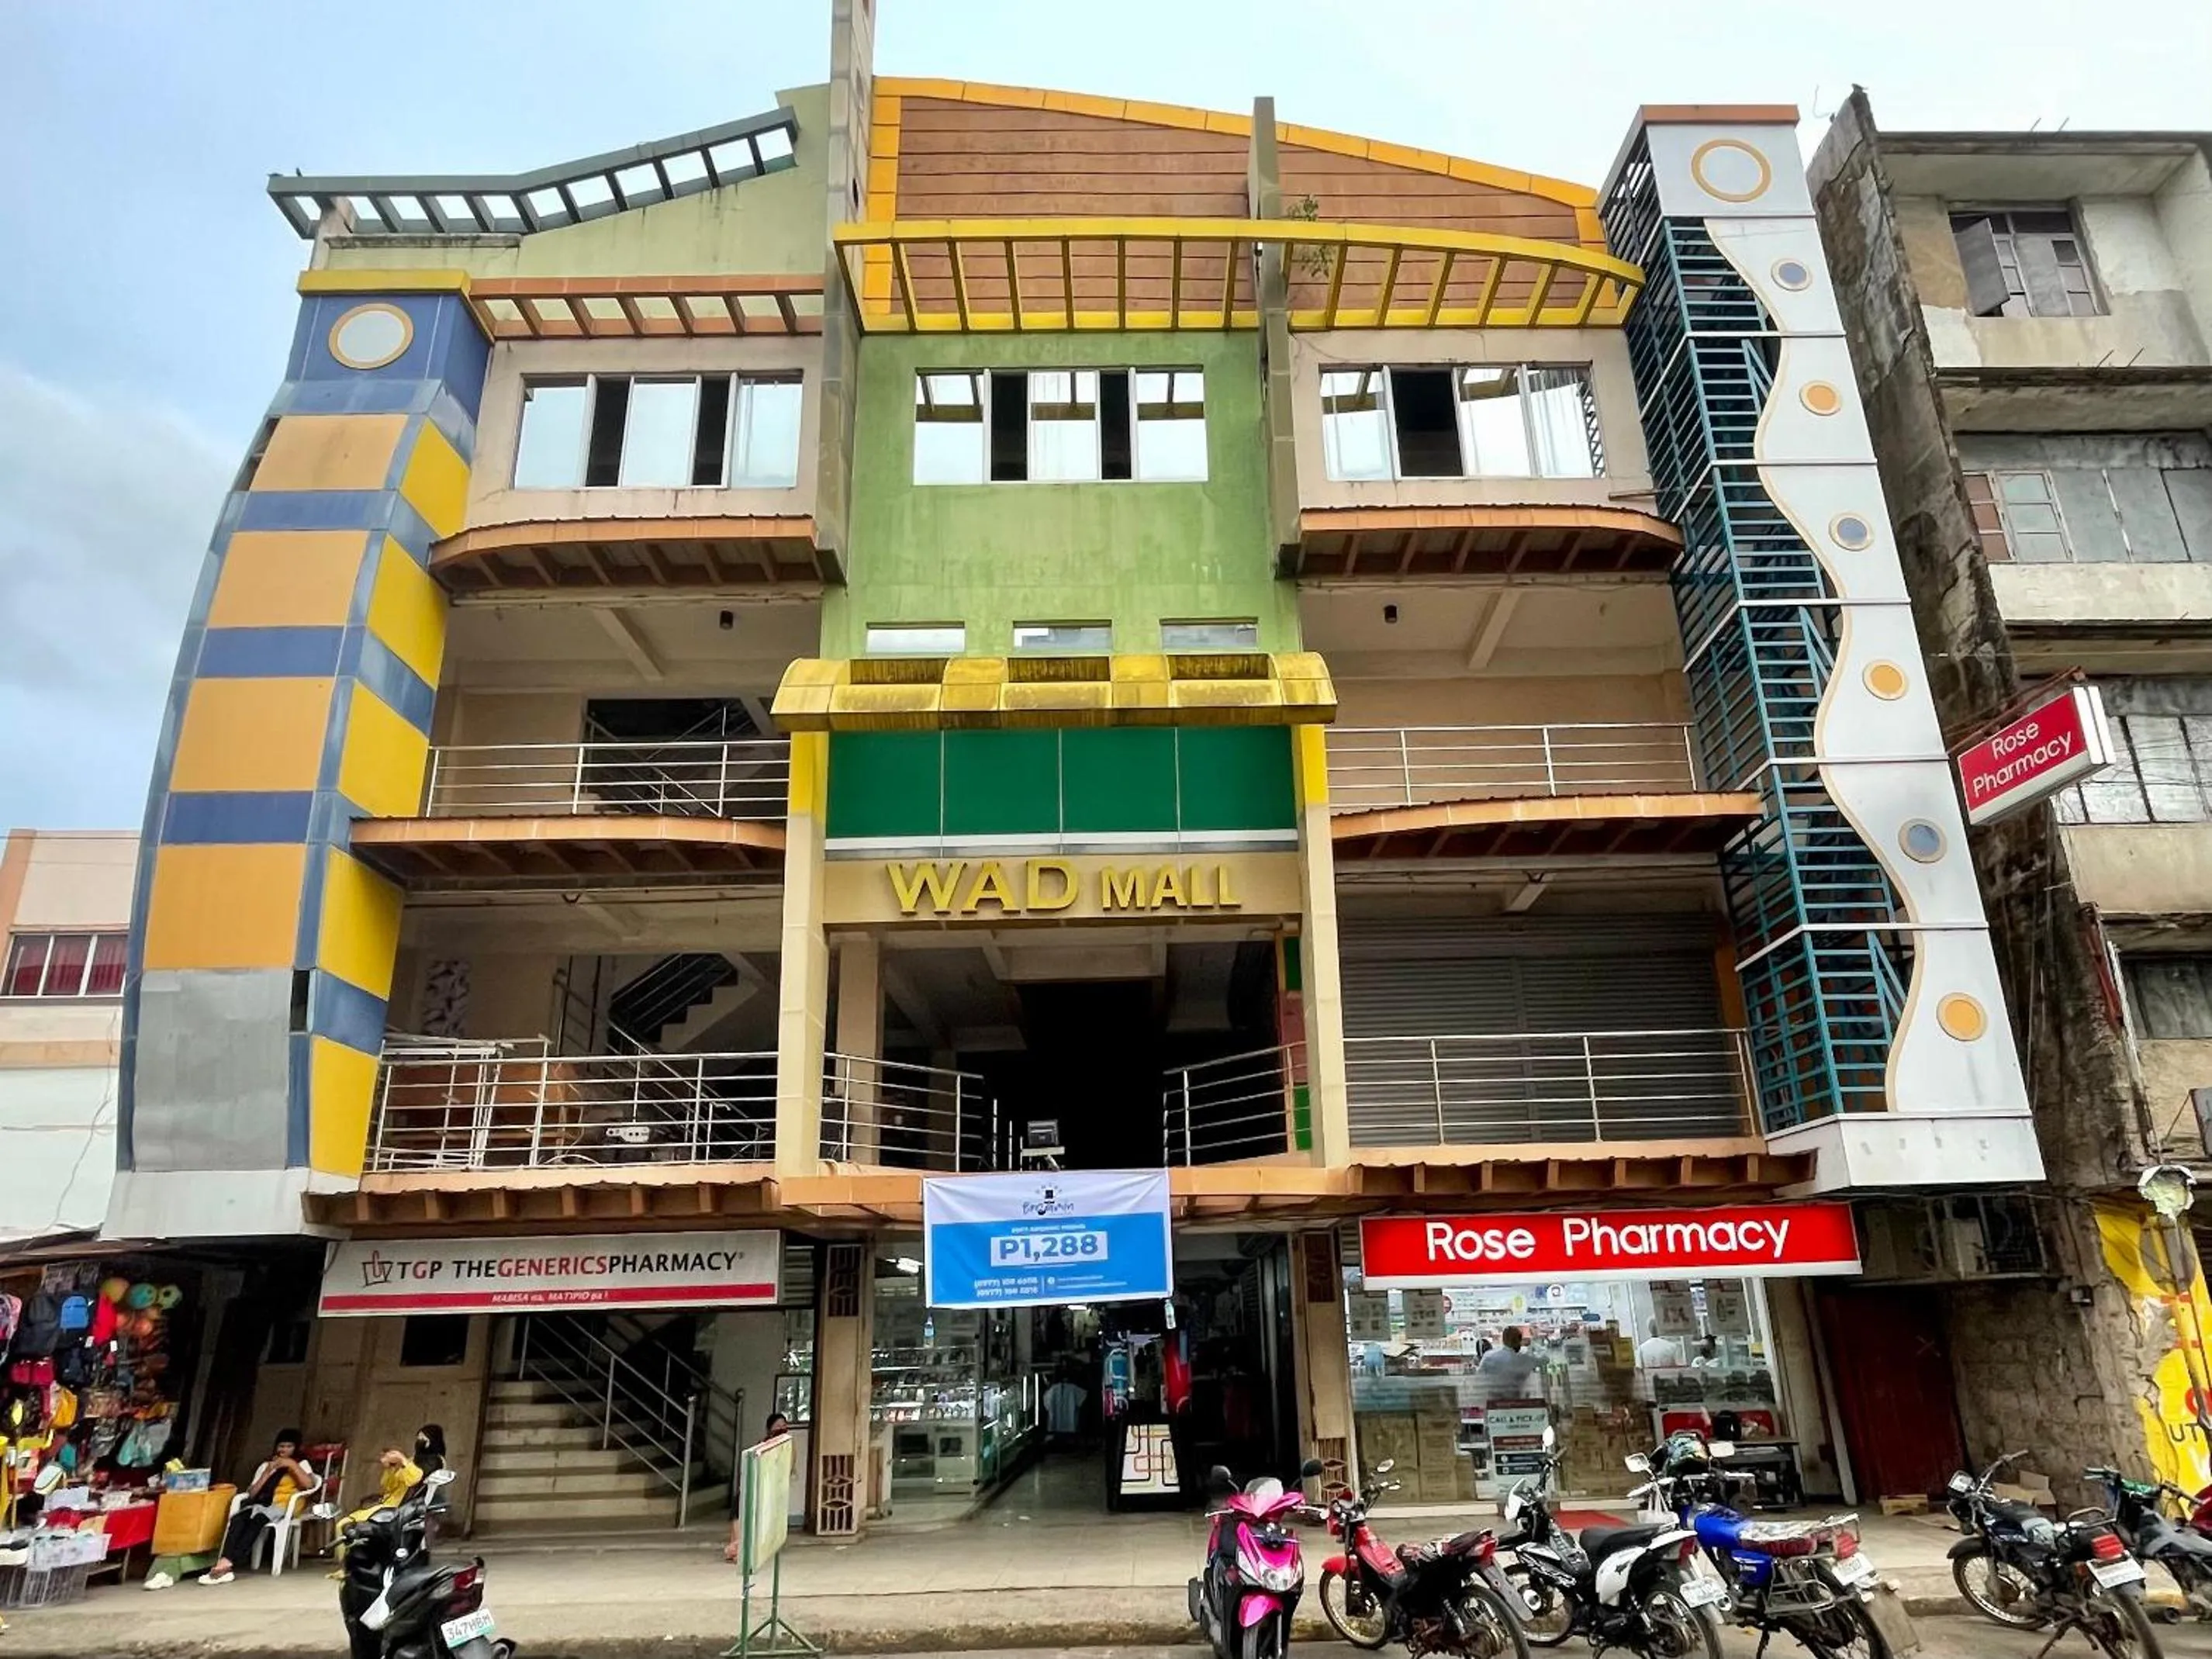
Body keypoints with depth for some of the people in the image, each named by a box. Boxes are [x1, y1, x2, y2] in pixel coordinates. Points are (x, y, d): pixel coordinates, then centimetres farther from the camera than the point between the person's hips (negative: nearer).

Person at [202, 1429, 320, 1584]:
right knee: (238, 1519, -31)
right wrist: (268, 1473, 2)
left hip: (283, 1506, -4)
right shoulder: (266, 1465, 23)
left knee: (257, 1520, -35)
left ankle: (227, 1564, -46)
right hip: (261, 1504, 4)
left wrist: (292, 1465, -8)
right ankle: (225, 1563, -47)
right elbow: (252, 1493, 13)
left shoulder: (301, 1464, 13)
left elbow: (309, 1484, -7)